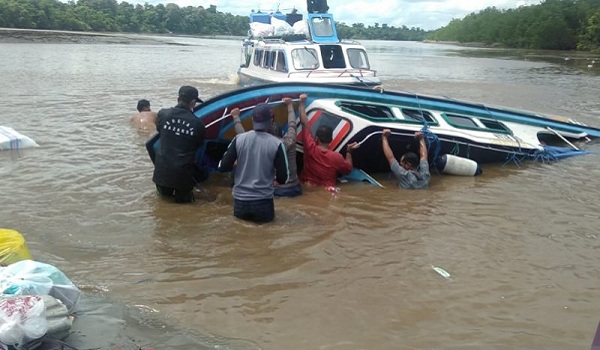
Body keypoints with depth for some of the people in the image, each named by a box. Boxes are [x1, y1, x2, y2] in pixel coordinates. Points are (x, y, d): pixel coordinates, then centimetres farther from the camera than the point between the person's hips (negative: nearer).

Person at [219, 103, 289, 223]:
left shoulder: (239, 139, -4)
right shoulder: (276, 144, -8)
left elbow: (223, 167, -2)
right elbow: (283, 178, -7)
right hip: (263, 202, -2)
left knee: (241, 216, 27)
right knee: (266, 217, 23)